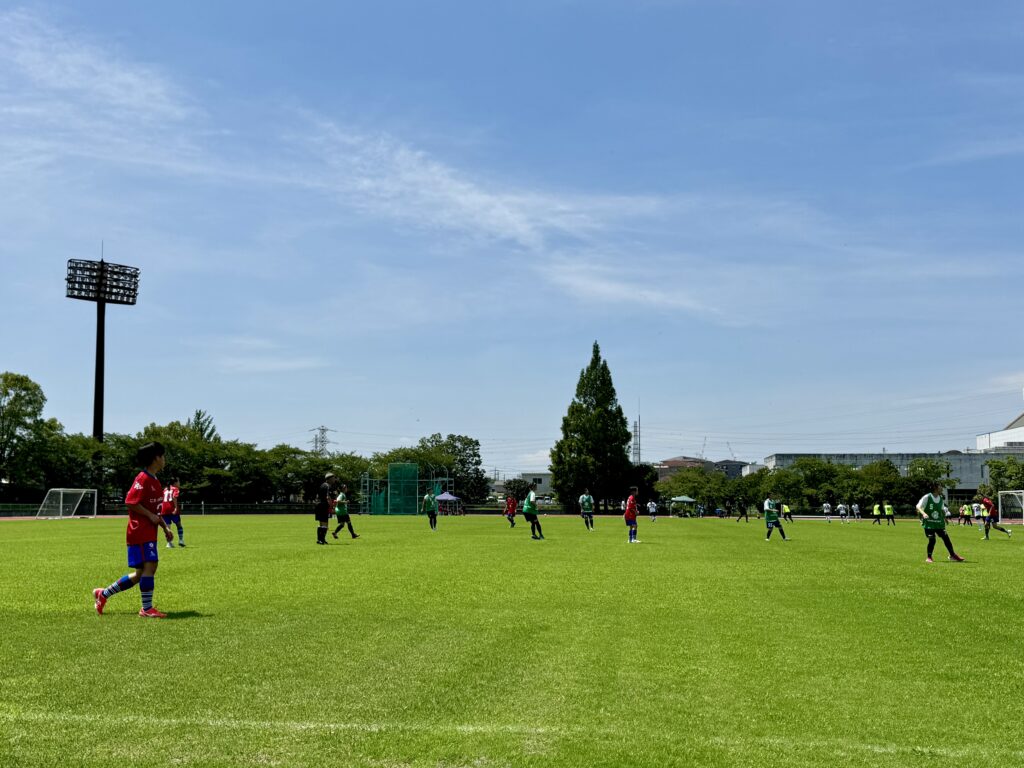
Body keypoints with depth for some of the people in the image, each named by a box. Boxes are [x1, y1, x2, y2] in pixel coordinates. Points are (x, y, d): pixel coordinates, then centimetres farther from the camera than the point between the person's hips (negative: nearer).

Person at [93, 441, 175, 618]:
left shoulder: (155, 481, 17)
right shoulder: (143, 479, -13)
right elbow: (130, 502, -20)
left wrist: (165, 527, 15)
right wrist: (150, 516, -16)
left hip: (149, 533, 10)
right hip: (140, 532, -10)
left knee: (140, 573, 10)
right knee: (150, 565, -13)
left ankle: (103, 594, 22)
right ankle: (147, 609, -6)